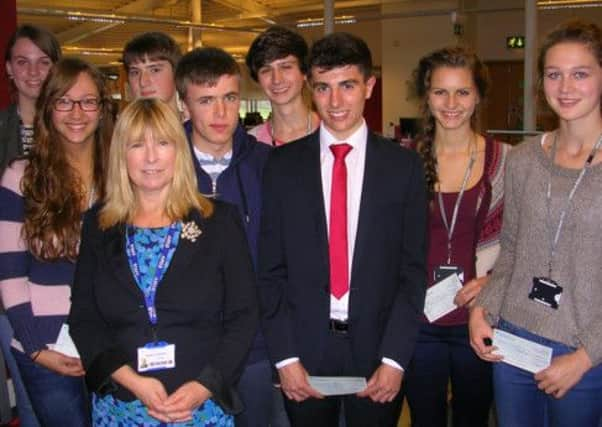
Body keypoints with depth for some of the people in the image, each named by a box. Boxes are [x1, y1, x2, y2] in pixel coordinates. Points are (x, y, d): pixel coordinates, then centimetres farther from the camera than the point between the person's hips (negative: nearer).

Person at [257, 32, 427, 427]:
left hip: (377, 349, 0)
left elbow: (413, 269, -2)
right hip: (303, 349, 1)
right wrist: (284, 357, -6)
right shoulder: (282, 165, 0)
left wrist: (394, 358, -8)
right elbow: (270, 269, 0)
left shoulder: (404, 165, -1)